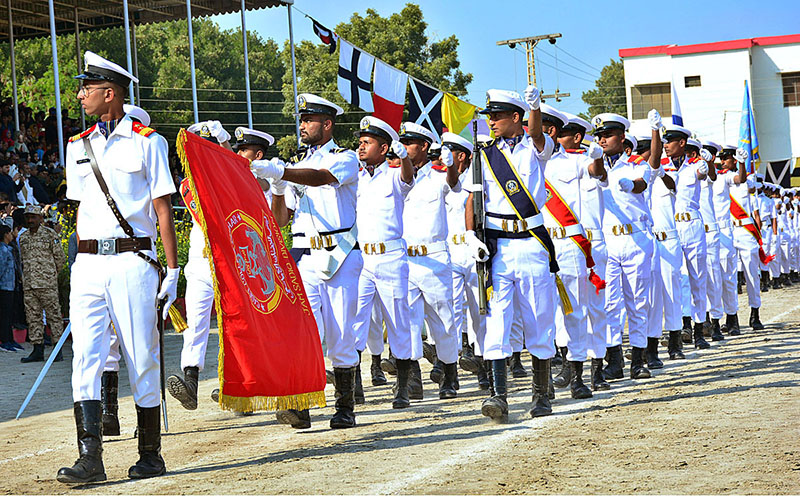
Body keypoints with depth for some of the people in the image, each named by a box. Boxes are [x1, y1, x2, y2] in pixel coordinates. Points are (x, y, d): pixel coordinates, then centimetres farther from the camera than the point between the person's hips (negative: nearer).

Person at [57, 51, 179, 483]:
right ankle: (90, 458, -11)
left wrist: (172, 270, -5)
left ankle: (150, 456, 11)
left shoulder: (147, 142, 1)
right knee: (85, 358, -8)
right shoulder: (78, 146, 16)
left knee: (142, 360, 0)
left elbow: (163, 209, -1)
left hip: (132, 261, -4)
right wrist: (82, 264, 14)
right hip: (88, 264, 4)